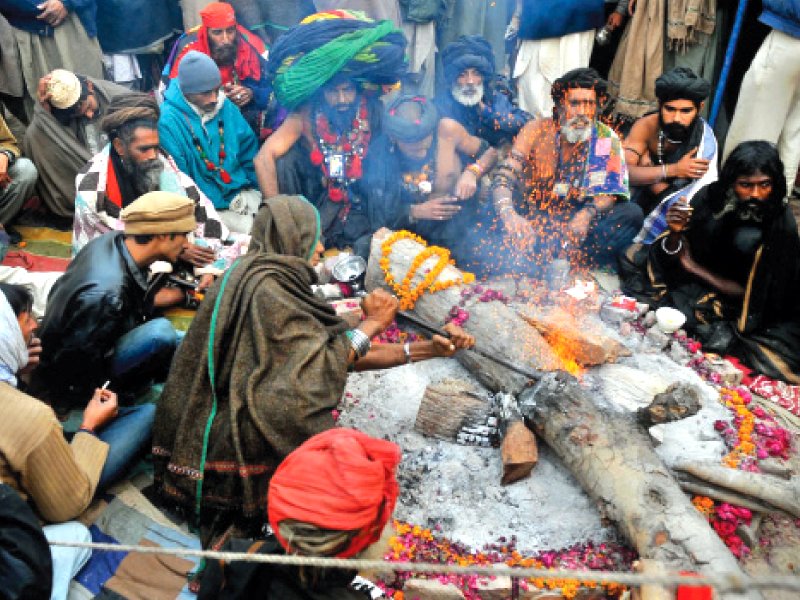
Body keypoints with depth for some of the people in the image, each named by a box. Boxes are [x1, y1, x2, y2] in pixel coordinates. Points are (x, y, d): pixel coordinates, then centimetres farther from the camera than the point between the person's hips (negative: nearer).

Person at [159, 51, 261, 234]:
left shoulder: (226, 107, 6)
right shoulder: (168, 122, -11)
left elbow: (249, 151, 14)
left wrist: (255, 191, 5)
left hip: (245, 196, 6)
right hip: (209, 210, -6)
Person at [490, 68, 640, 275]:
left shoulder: (606, 139, 1)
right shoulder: (537, 130, -4)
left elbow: (609, 192, -6)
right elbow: (503, 179, -16)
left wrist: (588, 213, -30)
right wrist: (510, 217, -38)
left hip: (578, 223, 2)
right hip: (534, 221, -1)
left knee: (631, 213, -24)